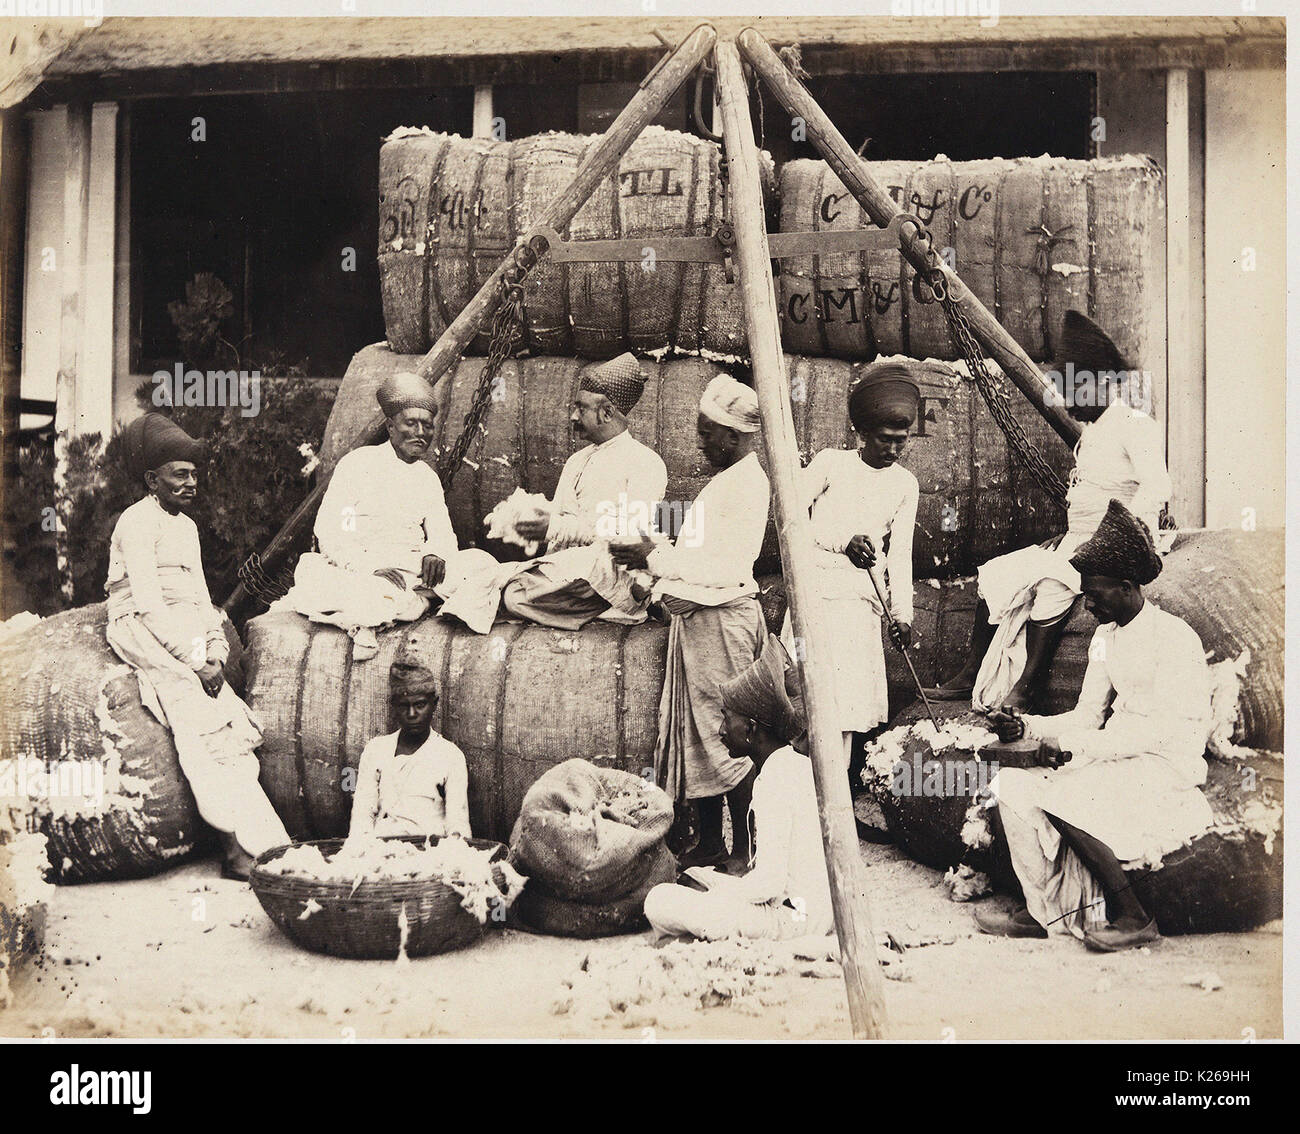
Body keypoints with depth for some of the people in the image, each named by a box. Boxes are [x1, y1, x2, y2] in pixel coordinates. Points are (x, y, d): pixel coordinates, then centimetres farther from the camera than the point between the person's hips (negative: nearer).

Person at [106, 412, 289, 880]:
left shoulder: (186, 526, 23)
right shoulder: (138, 522, -3)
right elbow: (148, 603, -12)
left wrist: (215, 651, 3)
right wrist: (196, 661, -16)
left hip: (187, 633, 8)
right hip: (143, 630, -8)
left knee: (225, 729, -14)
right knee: (201, 723, -25)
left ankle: (241, 851, -22)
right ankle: (253, 846, -31)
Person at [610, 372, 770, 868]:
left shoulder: (746, 484, -14)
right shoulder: (726, 480, 18)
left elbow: (725, 566, -21)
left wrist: (658, 559, -18)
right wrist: (656, 553, 9)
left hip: (721, 618, -10)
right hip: (698, 618, 10)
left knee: (726, 736, -5)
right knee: (697, 732, 12)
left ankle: (745, 852, 3)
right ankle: (709, 844, 21)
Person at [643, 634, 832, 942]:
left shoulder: (774, 781, -20)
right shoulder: (801, 763, 10)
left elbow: (770, 881, -23)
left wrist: (718, 894, -8)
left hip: (793, 916, -10)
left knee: (660, 901, -12)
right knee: (693, 875, 25)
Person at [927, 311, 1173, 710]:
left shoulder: (1135, 425, -10)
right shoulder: (1091, 430, 18)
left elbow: (1156, 486, -25)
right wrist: (1065, 540, 8)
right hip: (1076, 540, 9)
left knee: (1050, 581, -32)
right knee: (995, 573, -2)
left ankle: (1024, 691, -28)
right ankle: (972, 675, -3)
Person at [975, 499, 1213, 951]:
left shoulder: (1175, 637, -11)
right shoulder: (1105, 637, 15)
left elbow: (1164, 728, -19)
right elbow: (1087, 715, 12)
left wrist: (1077, 748, -25)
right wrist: (1027, 726, -6)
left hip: (1166, 766, -8)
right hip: (1113, 758, 8)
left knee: (1060, 798, -29)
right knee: (1010, 786, -10)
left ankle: (1133, 917, -16)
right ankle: (1040, 909, -10)